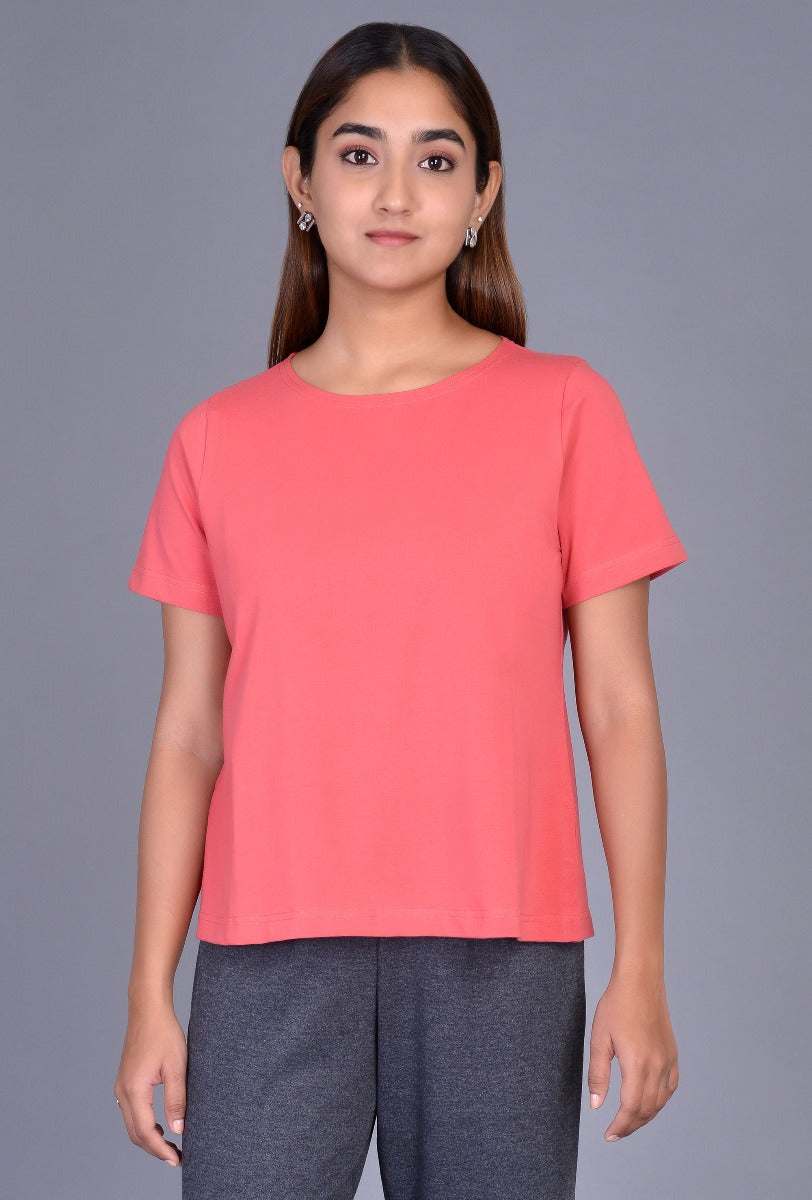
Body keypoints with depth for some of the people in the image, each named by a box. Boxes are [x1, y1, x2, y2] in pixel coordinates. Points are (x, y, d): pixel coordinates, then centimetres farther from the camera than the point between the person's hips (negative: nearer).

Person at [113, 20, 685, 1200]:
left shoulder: (563, 409, 3)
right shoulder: (219, 440, 7)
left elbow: (619, 709, 1)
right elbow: (189, 733, 7)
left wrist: (640, 971, -3)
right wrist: (150, 995, 4)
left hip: (500, 963, -1)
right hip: (271, 962, 1)